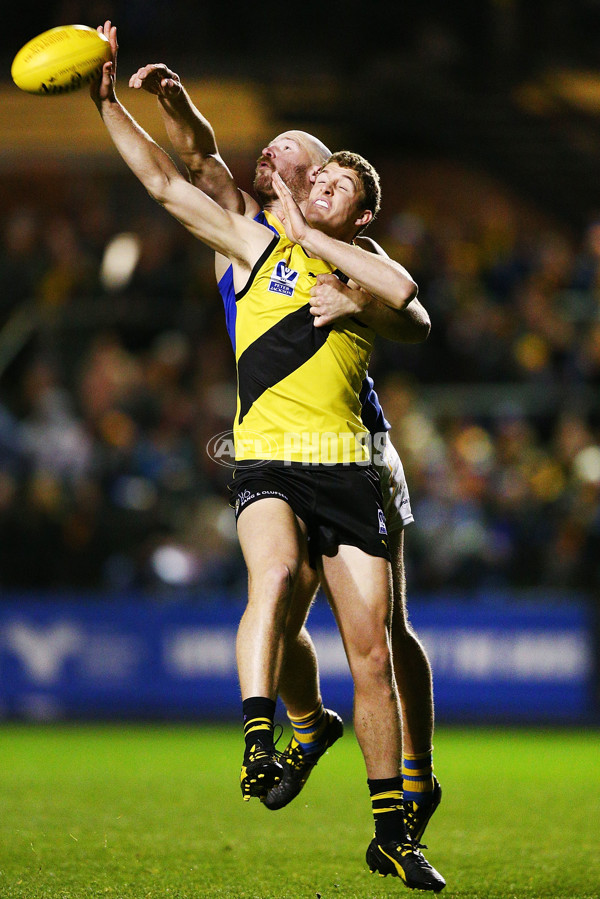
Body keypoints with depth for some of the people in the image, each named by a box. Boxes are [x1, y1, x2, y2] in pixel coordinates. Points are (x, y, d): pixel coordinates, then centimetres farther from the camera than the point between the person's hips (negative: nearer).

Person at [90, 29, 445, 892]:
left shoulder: (364, 266, 15)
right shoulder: (260, 245, 14)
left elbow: (401, 289, -11)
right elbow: (165, 182, 9)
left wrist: (308, 237, -6)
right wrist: (109, 103, 1)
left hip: (347, 466, 2)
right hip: (268, 460, -1)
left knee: (372, 652, 0)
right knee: (275, 574, -34)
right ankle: (258, 742, -41)